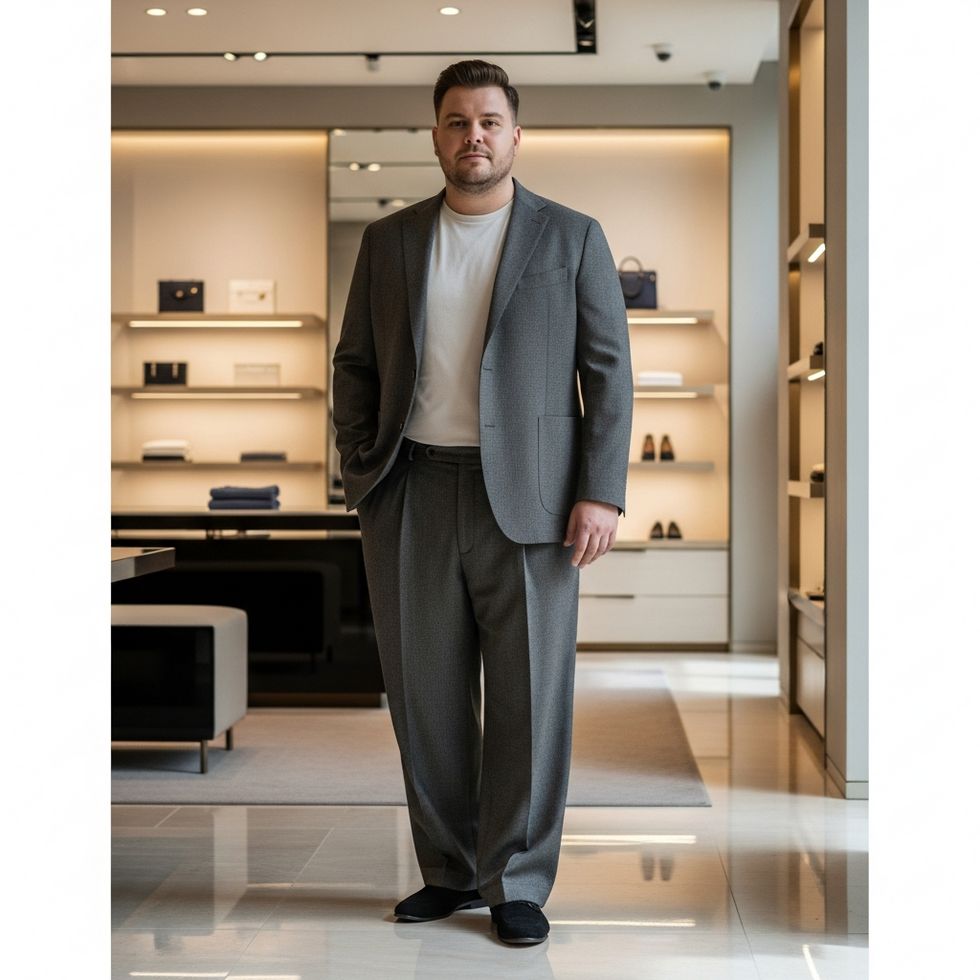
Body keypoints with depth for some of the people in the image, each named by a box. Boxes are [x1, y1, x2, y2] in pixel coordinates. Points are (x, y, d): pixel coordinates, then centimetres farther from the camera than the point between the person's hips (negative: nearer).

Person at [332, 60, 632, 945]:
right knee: (425, 694, 6)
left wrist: (602, 493, -8)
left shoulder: (571, 238, 4)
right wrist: (361, 472, 2)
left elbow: (608, 371, 1)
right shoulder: (389, 241, 12)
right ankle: (449, 871, 21)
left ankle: (518, 885, 11)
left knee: (529, 696, -1)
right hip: (413, 497, 3)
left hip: (529, 498, -2)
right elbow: (355, 364, 14)